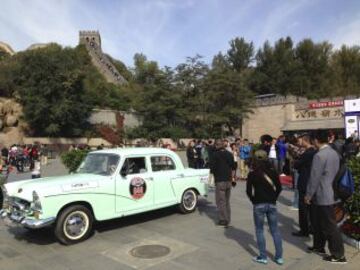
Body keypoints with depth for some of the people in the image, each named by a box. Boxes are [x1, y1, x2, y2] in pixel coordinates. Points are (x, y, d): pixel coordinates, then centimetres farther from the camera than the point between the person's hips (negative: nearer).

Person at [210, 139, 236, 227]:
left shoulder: (215, 154, -10)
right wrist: (232, 177, 21)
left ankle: (223, 220, 3)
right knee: (227, 201, 16)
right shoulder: (229, 154, 8)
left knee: (220, 201, 2)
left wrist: (212, 171, 3)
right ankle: (228, 219, 23)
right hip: (228, 180, 6)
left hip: (220, 181, -6)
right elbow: (233, 168, 12)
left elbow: (212, 168, -15)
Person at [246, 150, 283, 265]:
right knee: (275, 230, 11)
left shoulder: (252, 174, -6)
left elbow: (248, 191, -6)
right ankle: (279, 257, 16)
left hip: (258, 205, -3)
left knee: (259, 230, 9)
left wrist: (254, 201, 7)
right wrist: (273, 198, 12)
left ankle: (263, 257, 12)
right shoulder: (273, 171, 2)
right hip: (272, 204, 3)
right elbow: (279, 188, 4)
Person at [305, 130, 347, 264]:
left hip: (322, 196, -9)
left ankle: (339, 255, 11)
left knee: (330, 226, 1)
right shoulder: (334, 153, 7)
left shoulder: (319, 156, -22)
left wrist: (308, 195, -10)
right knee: (319, 222, 21)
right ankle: (319, 246, 35)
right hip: (329, 193, 9)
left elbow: (314, 178, -20)